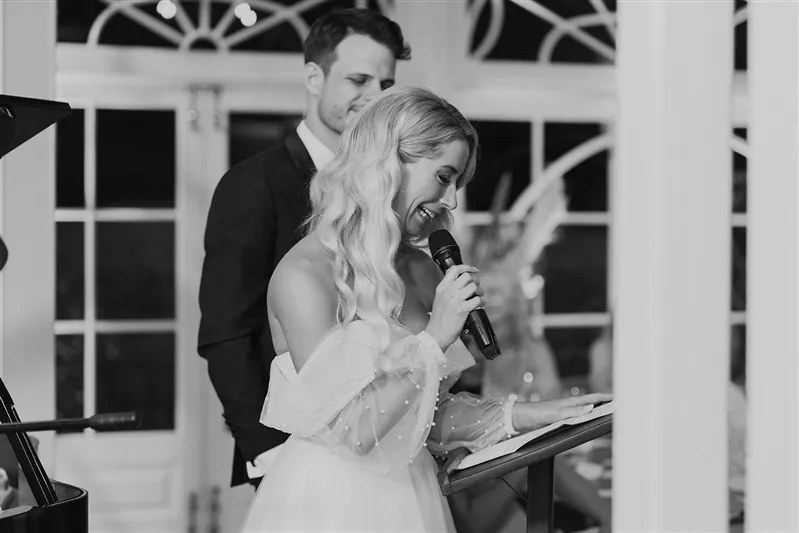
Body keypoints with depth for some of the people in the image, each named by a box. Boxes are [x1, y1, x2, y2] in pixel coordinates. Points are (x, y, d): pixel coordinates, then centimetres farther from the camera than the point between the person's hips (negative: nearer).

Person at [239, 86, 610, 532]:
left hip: (412, 497, 7)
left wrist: (525, 415, -1)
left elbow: (431, 417, 9)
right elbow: (347, 430, -21)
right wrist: (434, 338, -19)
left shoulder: (422, 271, 4)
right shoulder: (305, 274, -17)